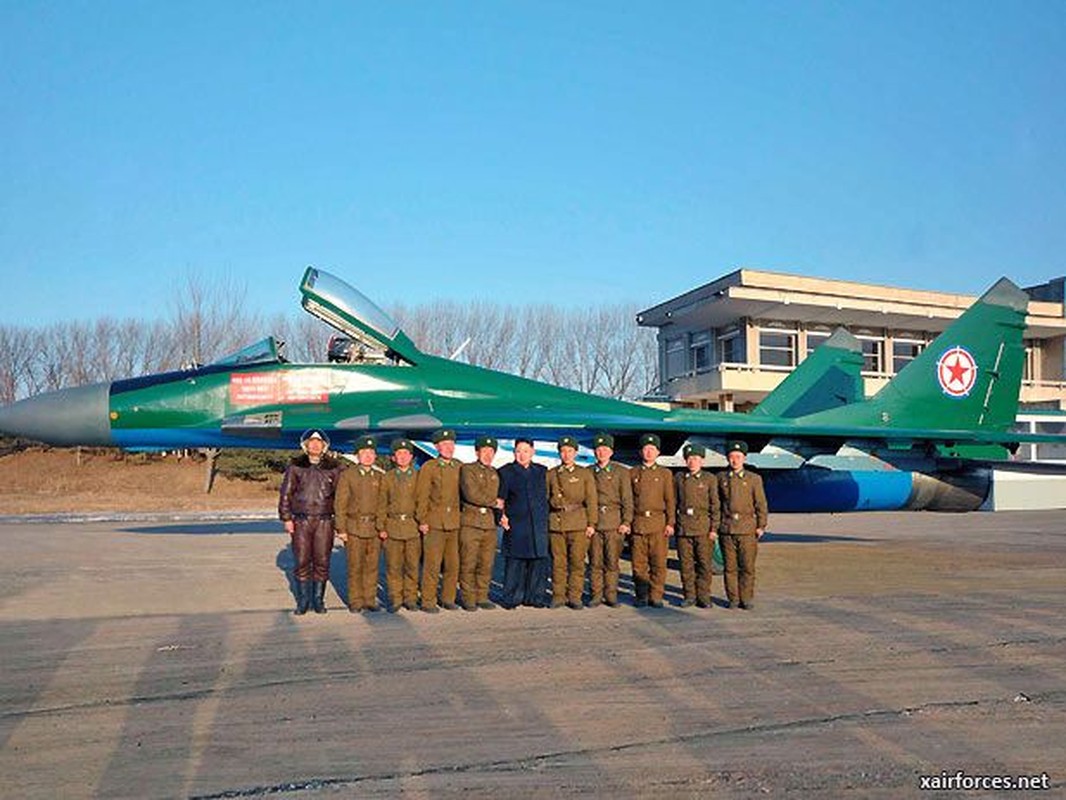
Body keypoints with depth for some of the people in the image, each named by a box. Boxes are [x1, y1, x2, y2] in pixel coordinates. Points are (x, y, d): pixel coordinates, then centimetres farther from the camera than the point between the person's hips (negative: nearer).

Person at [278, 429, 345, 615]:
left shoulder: (333, 467, 5)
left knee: (322, 562, 3)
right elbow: (286, 493, 6)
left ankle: (318, 599, 15)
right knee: (302, 562, 2)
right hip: (300, 521, 0)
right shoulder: (295, 466, 4)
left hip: (324, 521, 0)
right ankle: (302, 601, 14)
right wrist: (286, 518, 0)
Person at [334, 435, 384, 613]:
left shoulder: (380, 476, 8)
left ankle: (370, 599, 15)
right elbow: (340, 503, -2)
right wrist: (341, 529, -7)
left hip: (375, 527, 3)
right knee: (355, 566, 1)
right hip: (355, 527, -3)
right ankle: (355, 601, 11)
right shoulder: (347, 475, -1)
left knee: (372, 565, 6)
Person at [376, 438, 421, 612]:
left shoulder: (418, 477, 8)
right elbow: (381, 504, 7)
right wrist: (381, 527, 0)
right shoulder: (387, 478, 8)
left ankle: (410, 598, 13)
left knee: (412, 565, 3)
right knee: (393, 566, 1)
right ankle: (395, 599, 10)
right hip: (393, 526, 0)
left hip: (413, 526, 0)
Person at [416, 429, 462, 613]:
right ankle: (428, 602, 5)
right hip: (434, 524, -4)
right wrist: (421, 521, -7)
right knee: (432, 565, -4)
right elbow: (422, 496, -3)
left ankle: (448, 598, 20)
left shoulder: (459, 467, 10)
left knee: (453, 564, 7)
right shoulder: (428, 468, -2)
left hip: (455, 523, 4)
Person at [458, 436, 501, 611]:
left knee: (487, 563, 6)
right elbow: (471, 494, -14)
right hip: (470, 522, -5)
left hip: (490, 524, 5)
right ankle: (468, 599, 8)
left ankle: (482, 597, 17)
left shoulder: (495, 474, 17)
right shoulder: (467, 470, -2)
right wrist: (494, 502, -6)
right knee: (468, 563, -2)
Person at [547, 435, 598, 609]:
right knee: (558, 562, 1)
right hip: (556, 523, 1)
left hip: (578, 524, -1)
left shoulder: (585, 474, 8)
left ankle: (574, 597, 5)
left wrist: (591, 524, -2)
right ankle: (558, 596, 10)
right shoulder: (551, 474, 13)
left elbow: (591, 501, 5)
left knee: (577, 562, -3)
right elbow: (546, 498, 17)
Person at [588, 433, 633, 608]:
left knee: (612, 561, 0)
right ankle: (596, 595, 9)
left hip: (614, 523, -1)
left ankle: (611, 595, 10)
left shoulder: (621, 472, 5)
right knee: (595, 562, 1)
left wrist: (626, 522, -5)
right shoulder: (588, 472, 11)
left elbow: (627, 499, 3)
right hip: (593, 522, 2)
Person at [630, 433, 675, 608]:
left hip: (659, 523, -1)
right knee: (639, 563, 1)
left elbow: (670, 500, 5)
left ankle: (656, 597, 7)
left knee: (658, 562, -2)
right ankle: (641, 596, 12)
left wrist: (670, 523, -4)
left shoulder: (665, 473, 9)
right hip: (638, 524, 1)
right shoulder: (632, 473, 11)